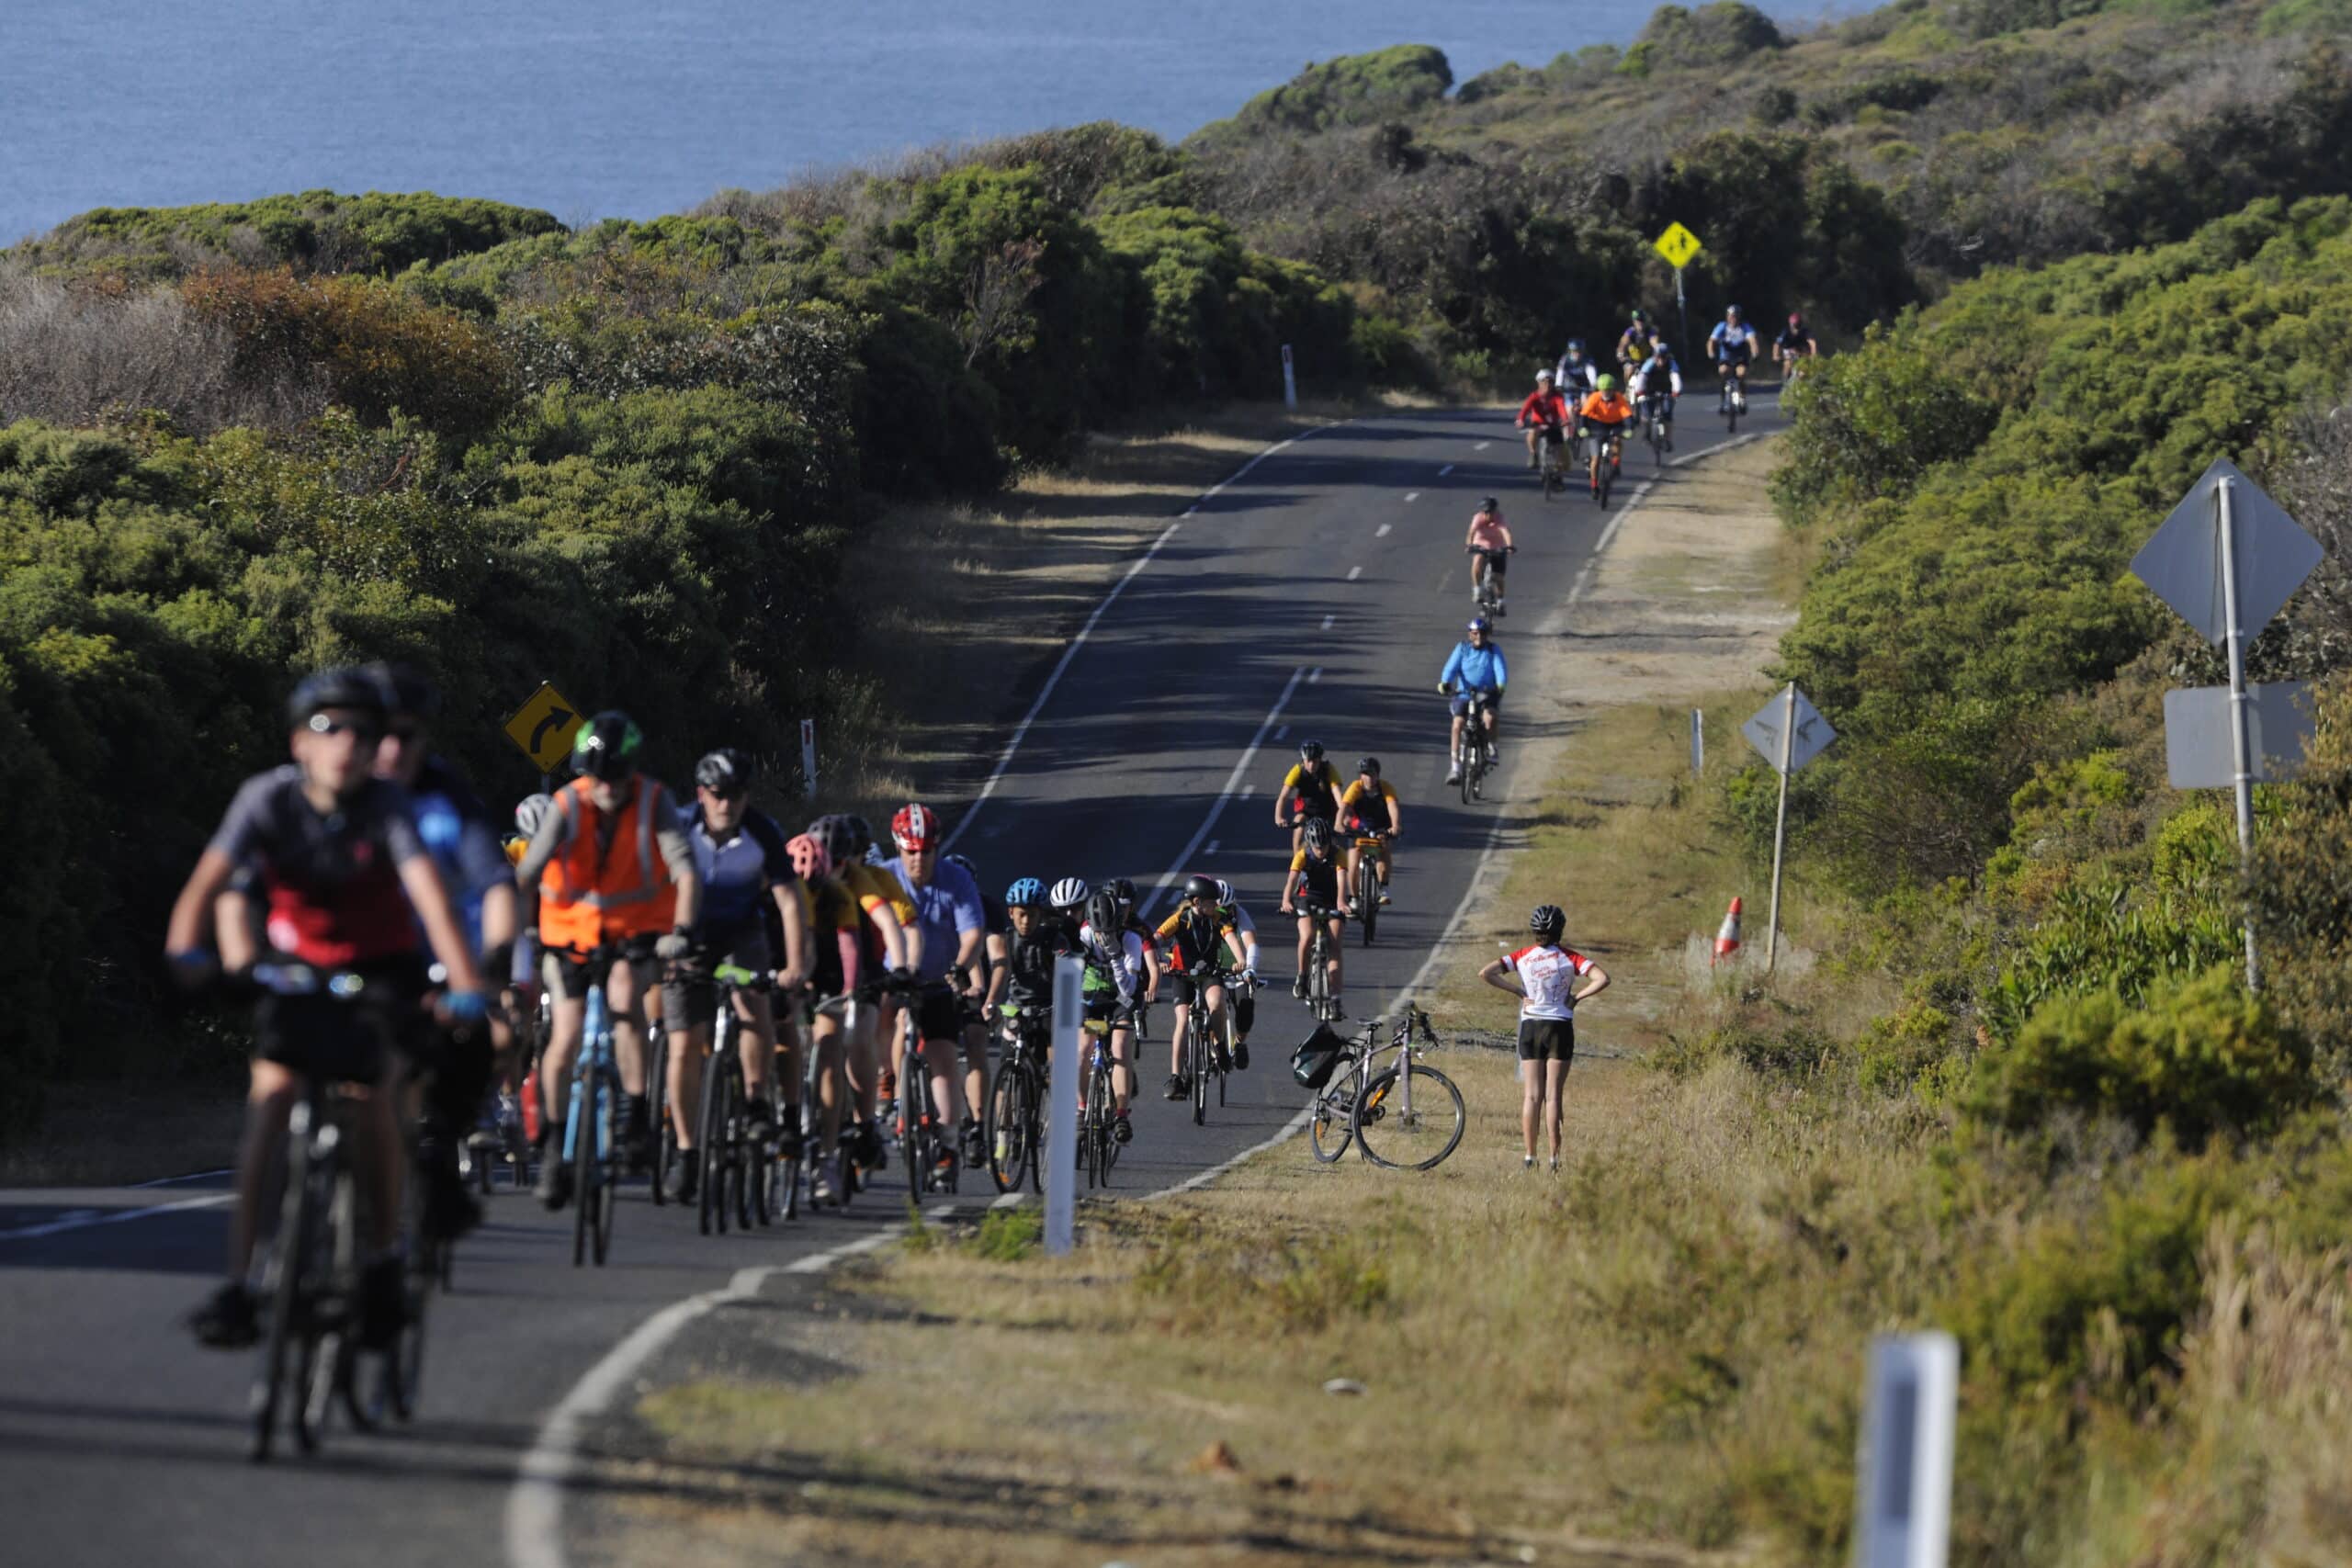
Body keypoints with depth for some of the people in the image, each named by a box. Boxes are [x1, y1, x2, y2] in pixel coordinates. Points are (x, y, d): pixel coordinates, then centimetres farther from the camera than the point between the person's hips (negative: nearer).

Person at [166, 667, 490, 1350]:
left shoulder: (384, 805, -22)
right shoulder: (269, 798, -19)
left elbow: (429, 893, -34)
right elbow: (211, 878, -30)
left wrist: (465, 988, -47)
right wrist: (185, 948, -49)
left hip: (380, 969, -1)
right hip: (299, 966, 1)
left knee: (372, 1085, -23)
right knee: (271, 1094, -17)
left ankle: (383, 1260, -5)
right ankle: (239, 1283, -18)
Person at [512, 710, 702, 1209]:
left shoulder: (655, 802, -19)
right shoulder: (568, 807, -19)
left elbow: (686, 871, -28)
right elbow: (525, 876, -25)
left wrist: (681, 932, -43)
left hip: (637, 927, -1)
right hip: (572, 928, 1)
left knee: (625, 994, -30)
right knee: (566, 1037, -8)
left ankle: (636, 1111, -19)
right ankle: (552, 1144, 10)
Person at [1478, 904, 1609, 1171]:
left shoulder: (1523, 957, 0)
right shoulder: (1568, 958, -6)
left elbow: (1485, 973, -8)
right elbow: (1602, 979, -16)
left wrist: (1517, 991, -2)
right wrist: (1576, 997, -5)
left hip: (1530, 1027, 1)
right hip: (1560, 1028, -1)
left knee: (1532, 1094, 6)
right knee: (1552, 1094, 1)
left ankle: (1529, 1157, 4)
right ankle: (1554, 1158, -1)